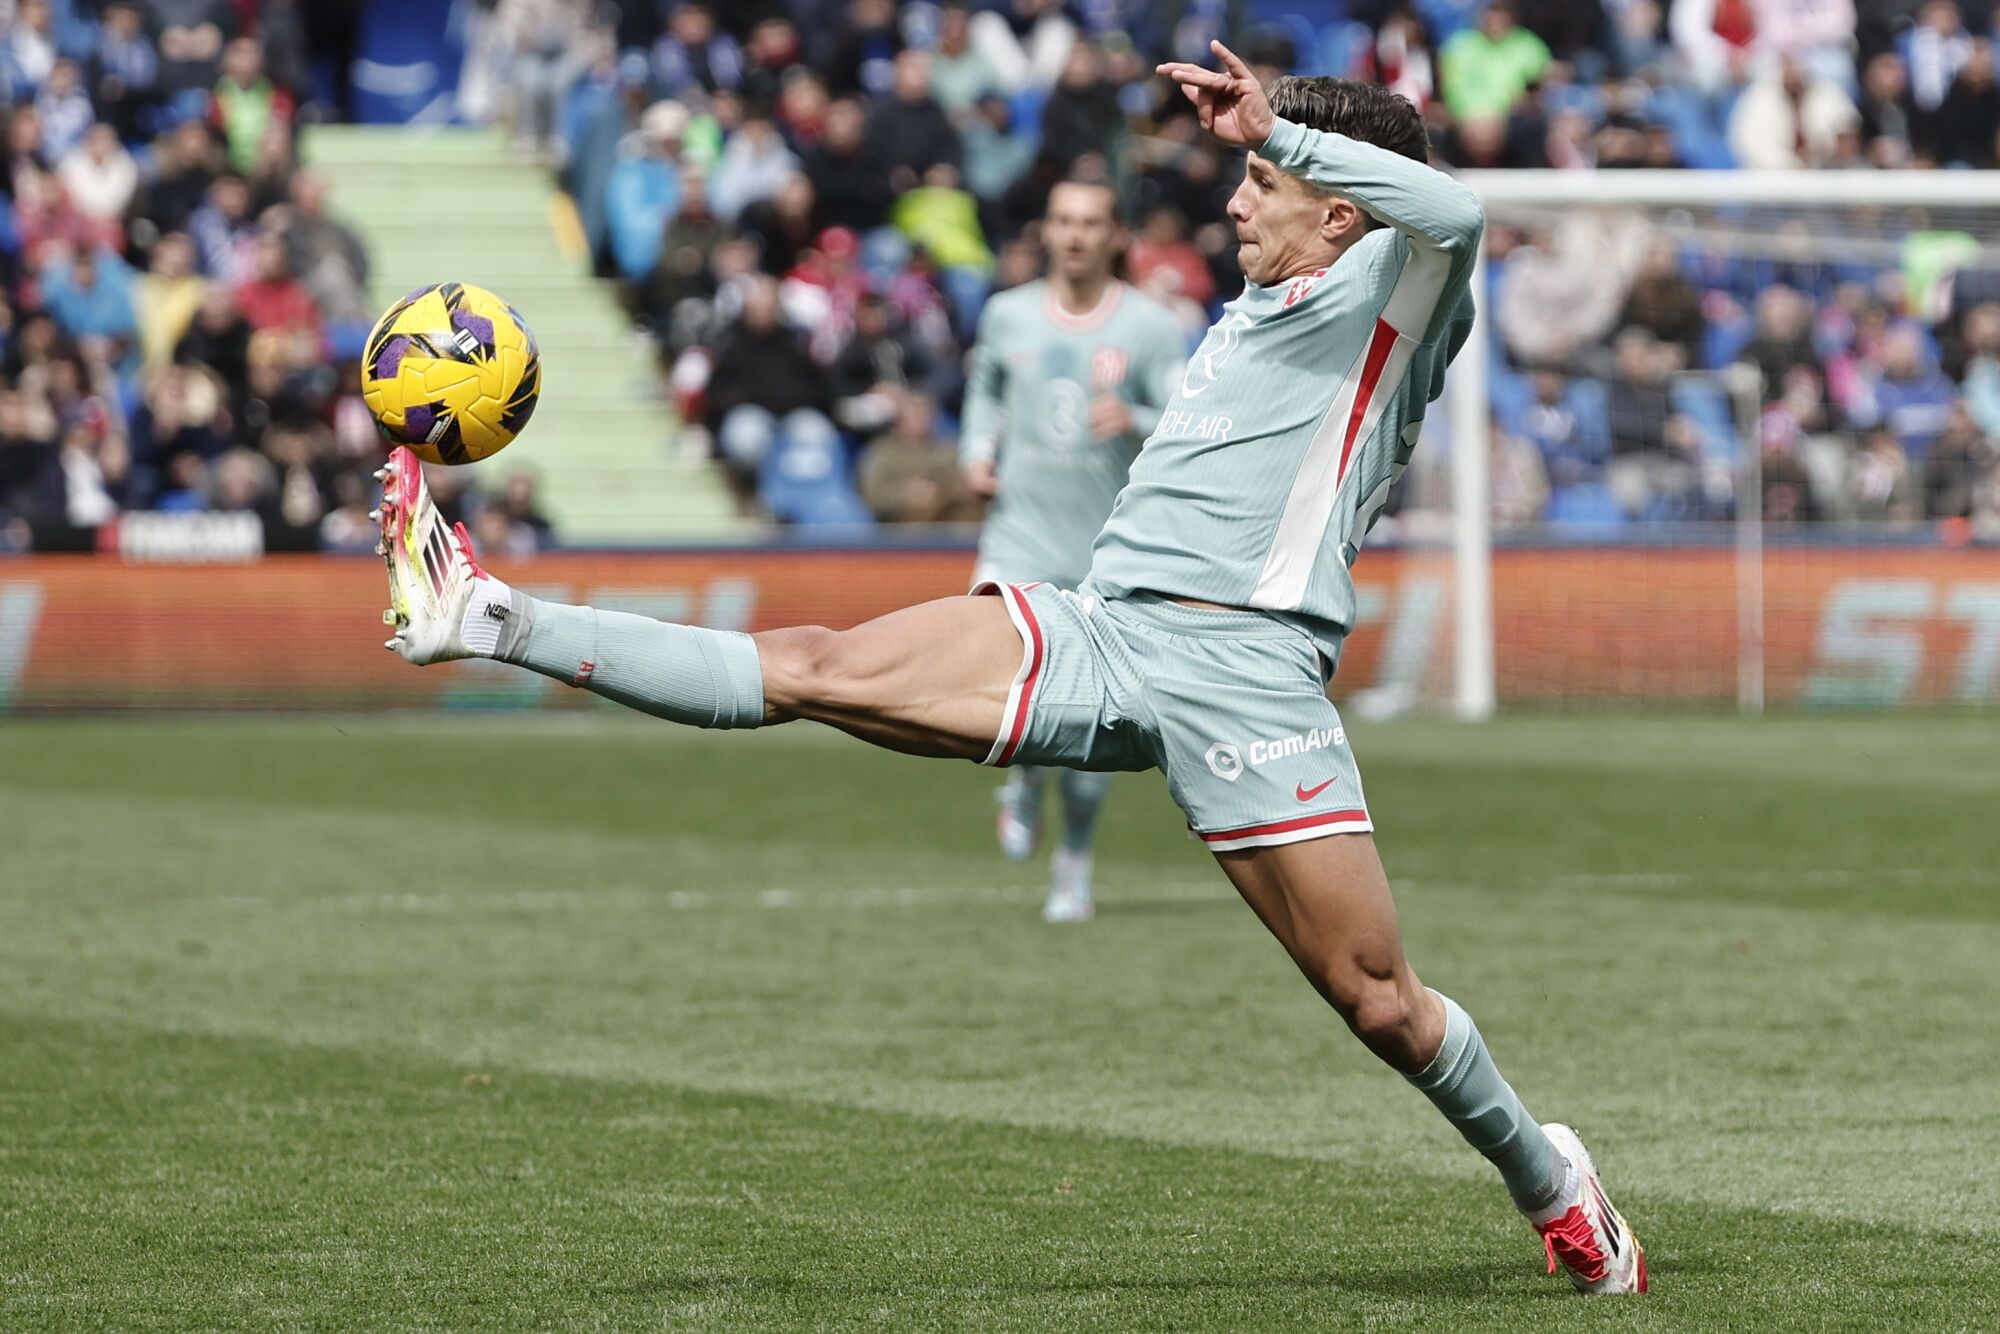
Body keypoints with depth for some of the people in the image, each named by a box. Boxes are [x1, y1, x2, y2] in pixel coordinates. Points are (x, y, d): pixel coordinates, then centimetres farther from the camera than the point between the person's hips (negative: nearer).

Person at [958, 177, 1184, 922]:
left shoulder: (1151, 327, -3)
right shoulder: (1007, 316, 5)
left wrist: (1134, 421, -27)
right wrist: (977, 452, 7)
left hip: (1111, 551, -1)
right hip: (1020, 535, 1)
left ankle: (1075, 864, 24)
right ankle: (1025, 777, 13)